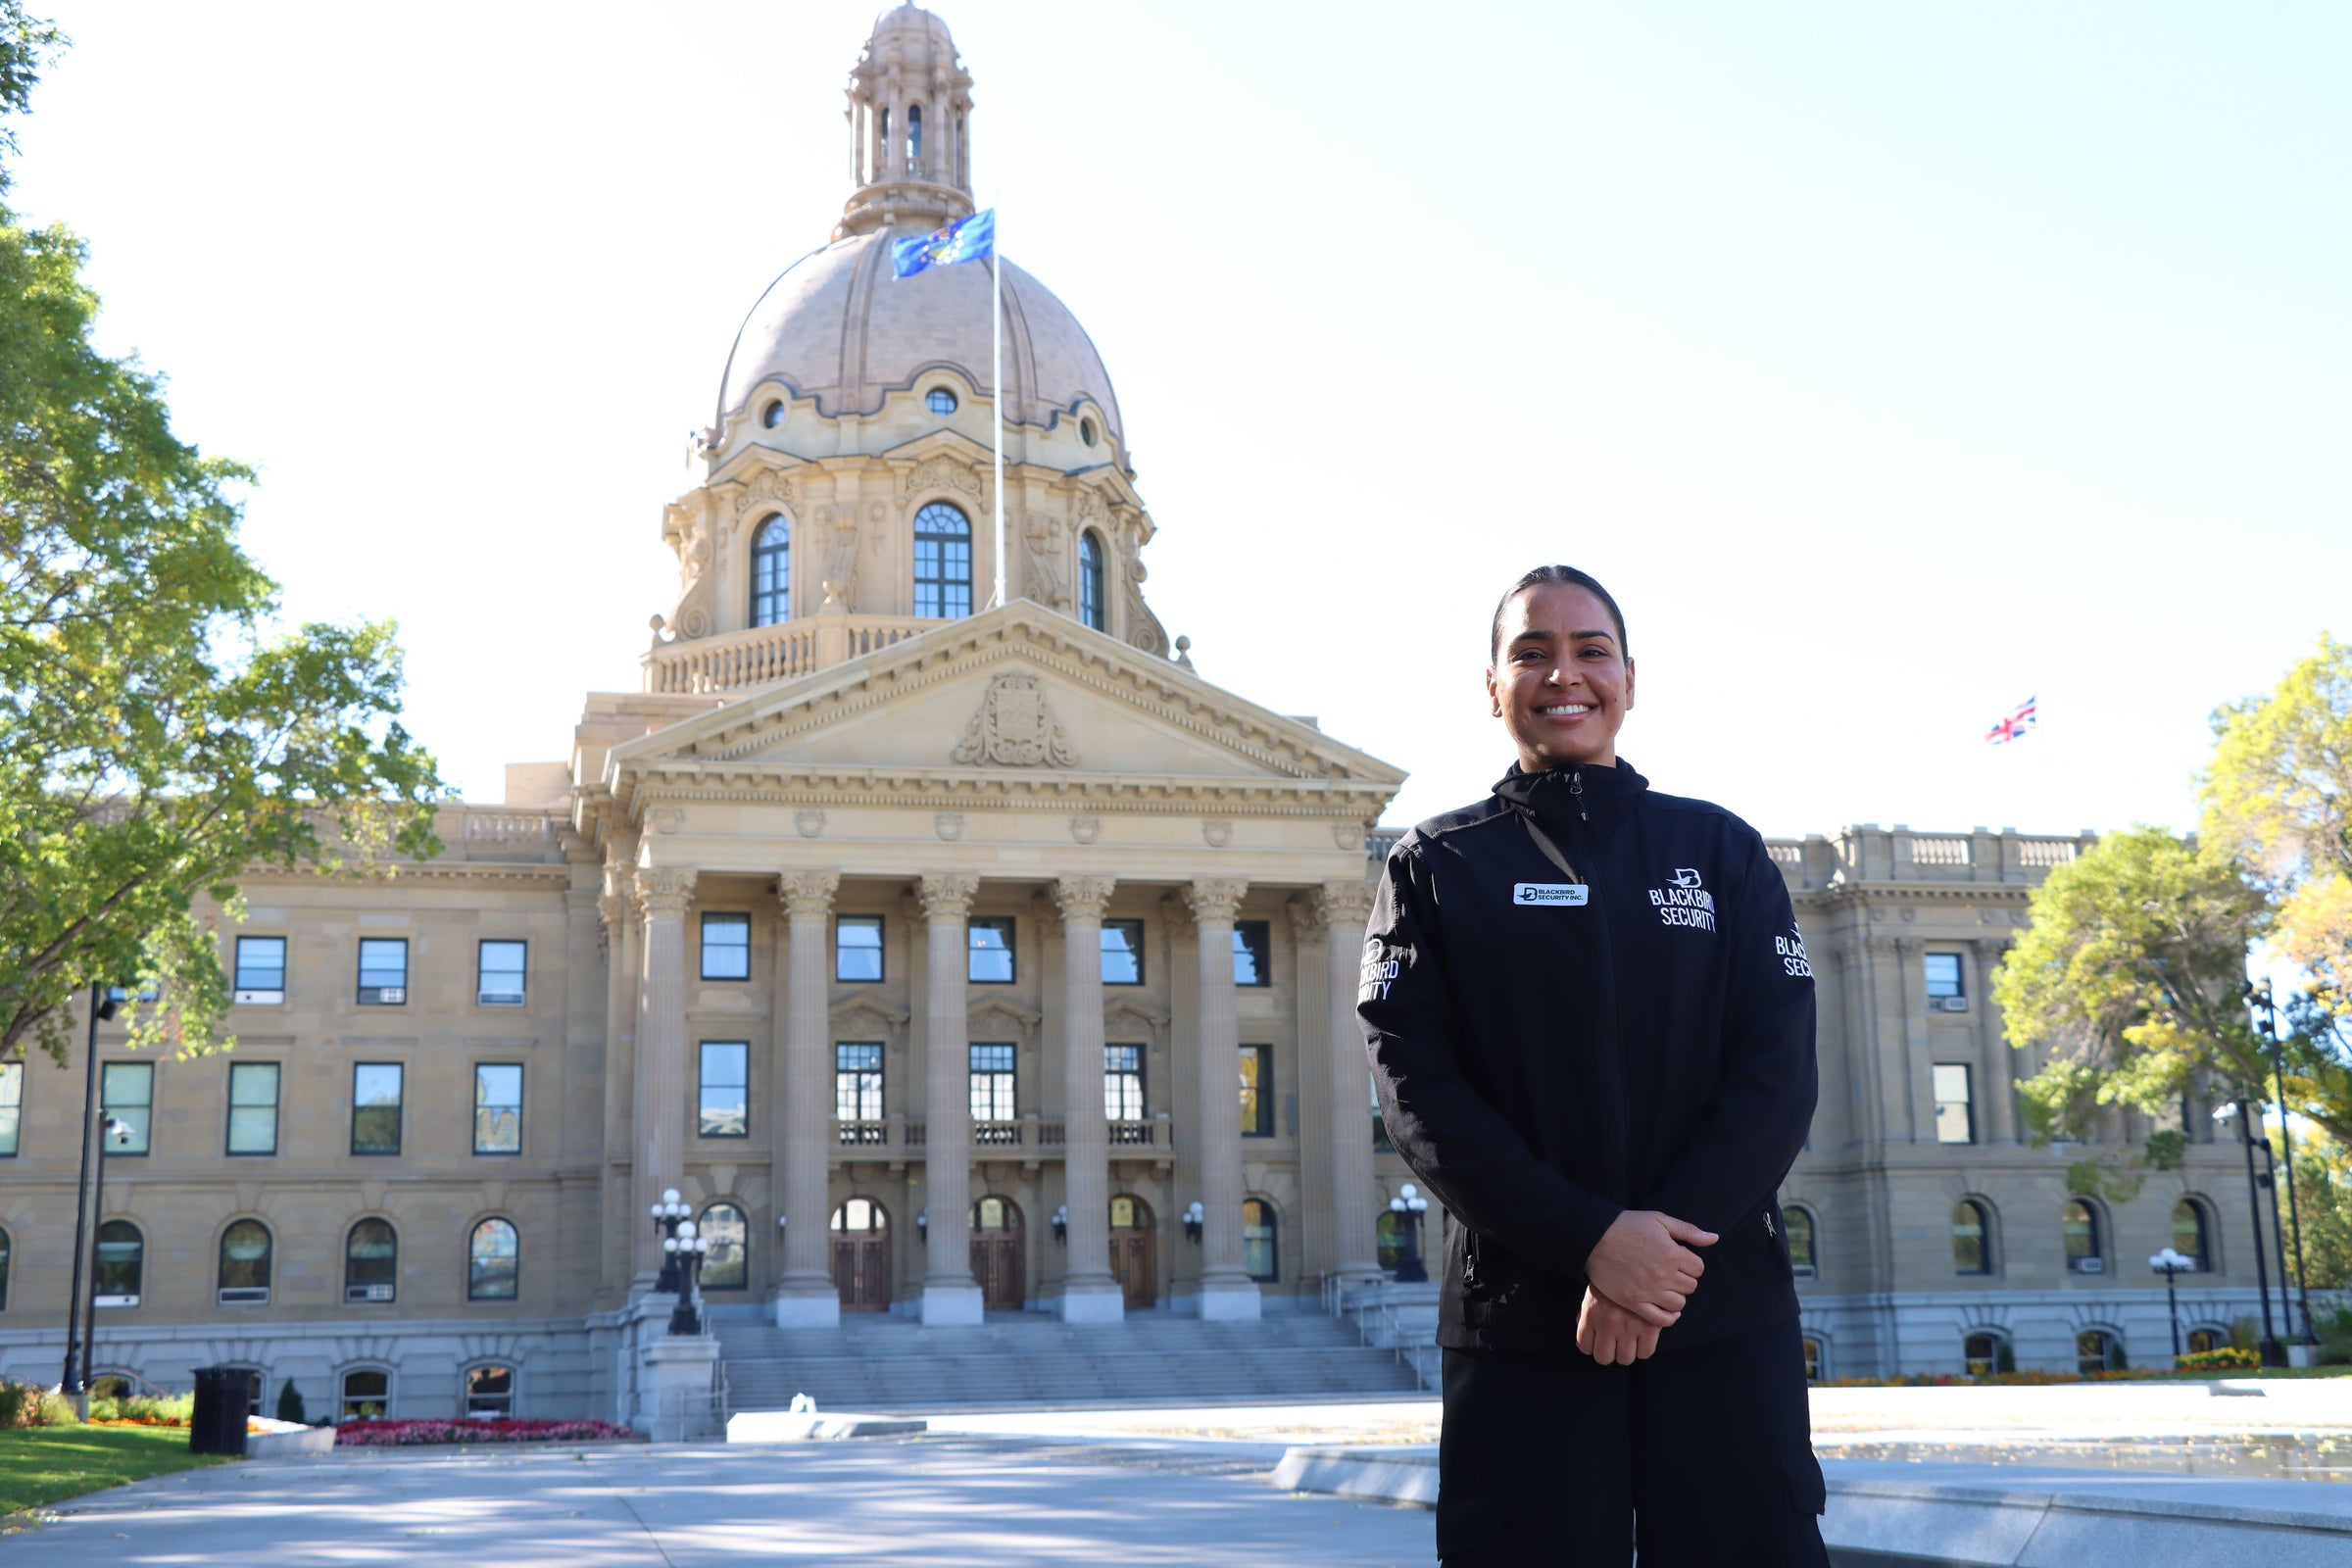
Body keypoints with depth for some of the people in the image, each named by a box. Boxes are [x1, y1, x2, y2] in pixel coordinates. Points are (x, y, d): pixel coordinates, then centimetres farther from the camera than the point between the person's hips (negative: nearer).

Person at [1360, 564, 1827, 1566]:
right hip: (1520, 1314, -1)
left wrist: (1669, 1240, -14)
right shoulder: (1437, 865, 8)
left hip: (1723, 1308, 1)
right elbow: (1417, 1087, -3)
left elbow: (1777, 1072, 1)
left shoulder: (1721, 849, 11)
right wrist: (1588, 1240, -15)